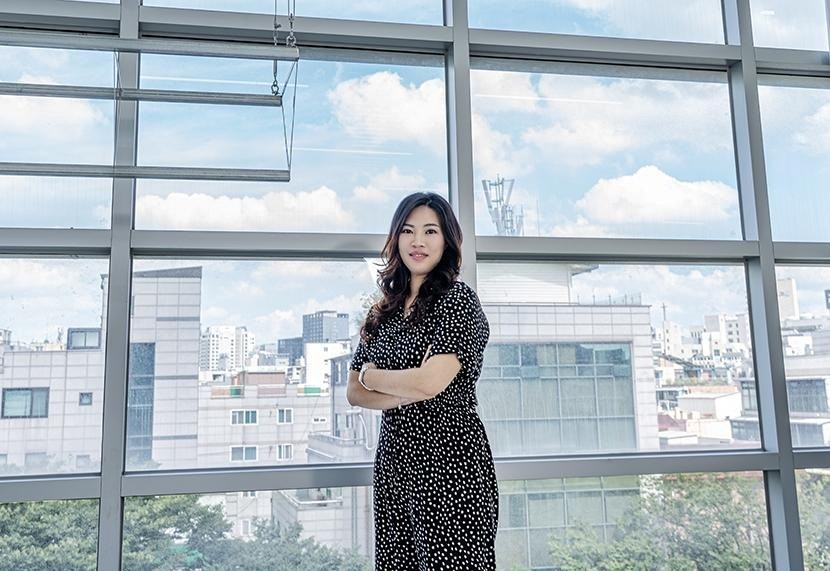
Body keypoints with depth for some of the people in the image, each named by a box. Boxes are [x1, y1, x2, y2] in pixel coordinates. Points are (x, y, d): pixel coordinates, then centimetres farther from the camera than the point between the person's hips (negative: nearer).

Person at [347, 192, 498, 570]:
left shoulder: (458, 299, -8)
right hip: (392, 458, 6)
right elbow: (354, 394, 7)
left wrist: (371, 375, -3)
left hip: (448, 458, -6)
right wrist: (409, 392, -10)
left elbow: (432, 382, -19)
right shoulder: (383, 312, 11)